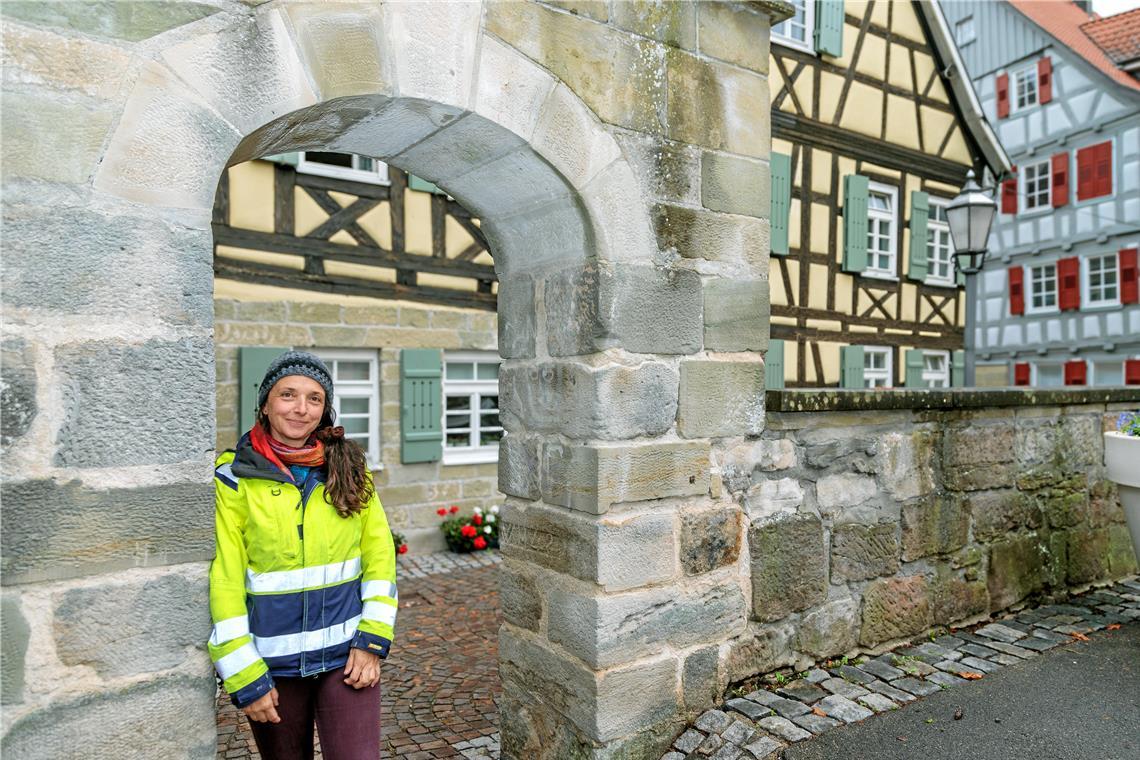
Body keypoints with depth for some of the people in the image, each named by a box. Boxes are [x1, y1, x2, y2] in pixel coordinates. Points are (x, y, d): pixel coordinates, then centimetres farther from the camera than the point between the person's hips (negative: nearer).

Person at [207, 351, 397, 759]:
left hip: (346, 654, 1)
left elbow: (379, 555, 1)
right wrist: (245, 678, -9)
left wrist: (372, 641, -6)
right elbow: (221, 582, -8)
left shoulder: (348, 468, 0)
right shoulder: (234, 480, -7)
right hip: (272, 661, -1)